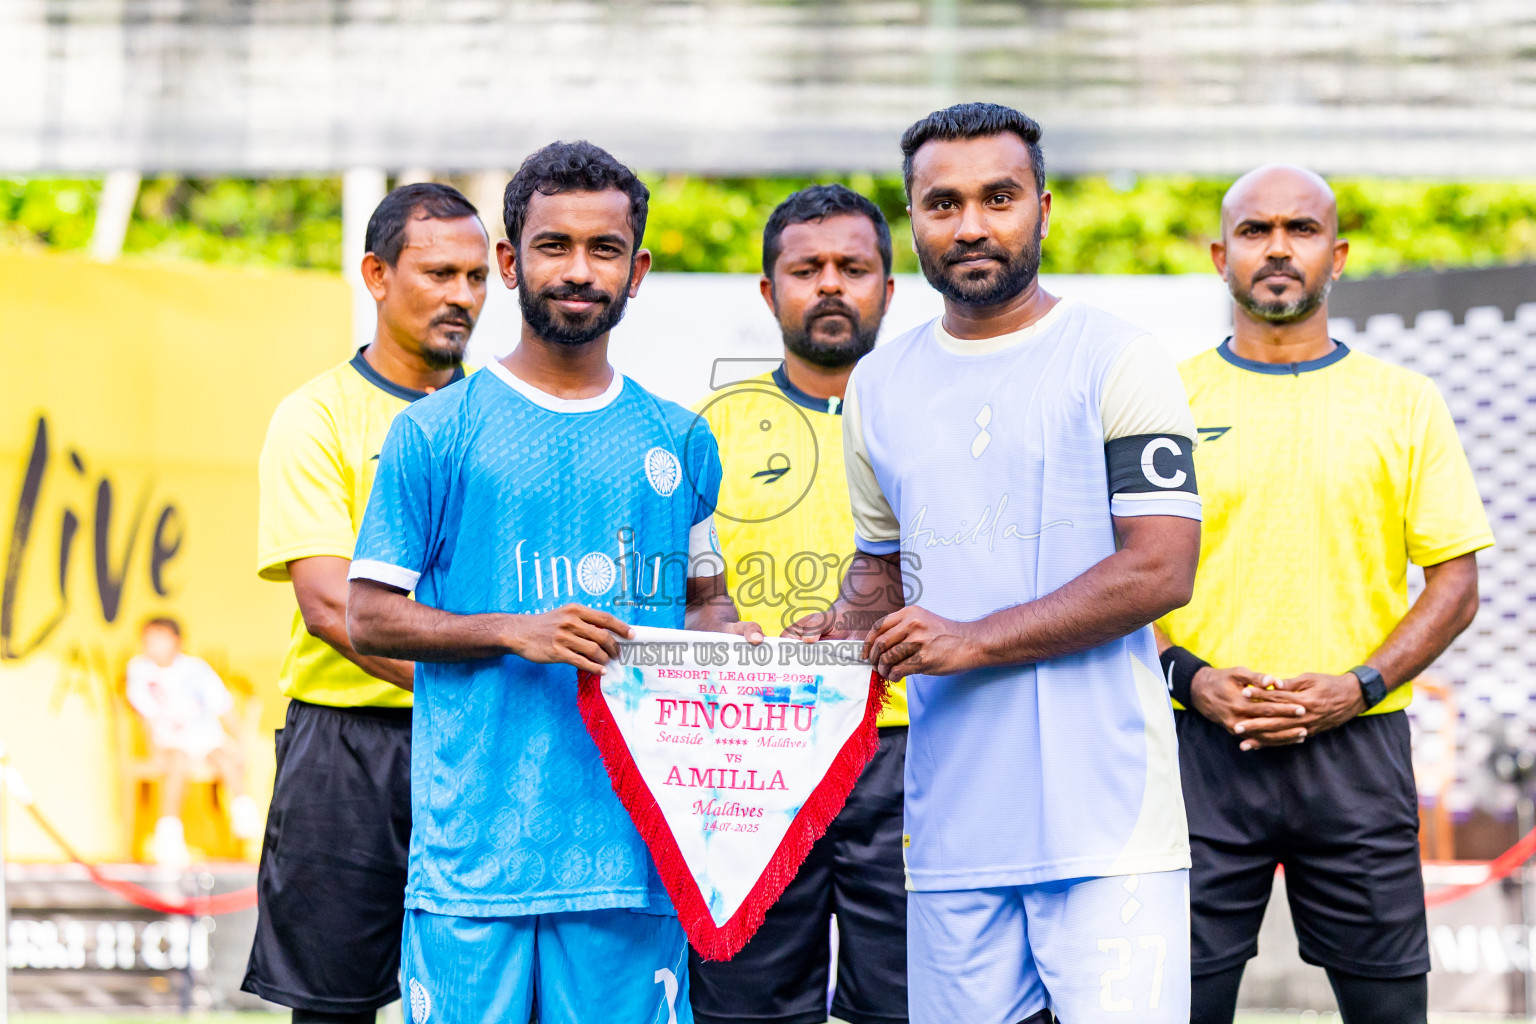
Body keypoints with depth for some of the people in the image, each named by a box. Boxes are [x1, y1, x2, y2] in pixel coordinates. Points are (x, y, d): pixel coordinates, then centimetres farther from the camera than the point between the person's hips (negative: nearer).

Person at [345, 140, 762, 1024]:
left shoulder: (680, 443, 13)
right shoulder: (436, 434, 3)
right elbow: (370, 618, 2)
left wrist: (730, 636, 0)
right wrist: (515, 631, -13)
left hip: (632, 838, 3)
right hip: (474, 840, -3)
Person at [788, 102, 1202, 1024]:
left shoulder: (1114, 360, -2)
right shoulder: (879, 385, 15)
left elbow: (1161, 570, -10)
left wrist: (974, 640, -15)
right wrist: (838, 634, 5)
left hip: (1107, 818, -4)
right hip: (953, 824, 5)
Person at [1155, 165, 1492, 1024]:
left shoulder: (1405, 403, 7)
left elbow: (1456, 584, 5)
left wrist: (1359, 686, -9)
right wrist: (1189, 676, -9)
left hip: (1356, 748, 0)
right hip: (1202, 743, 0)